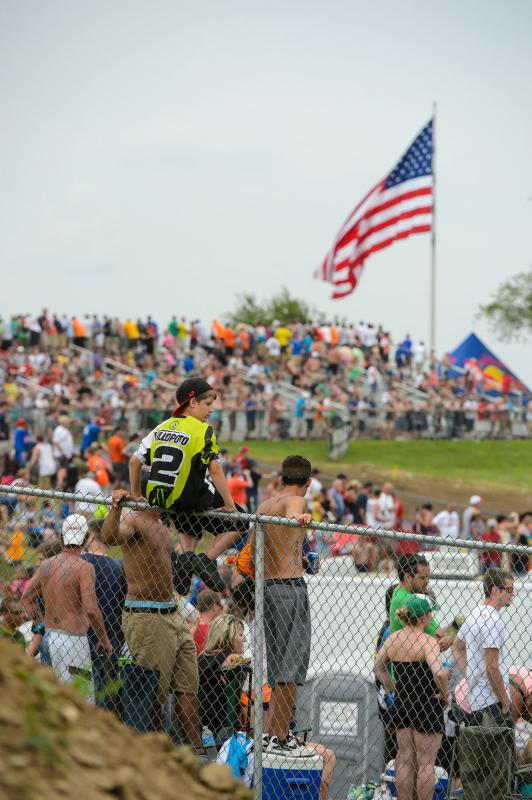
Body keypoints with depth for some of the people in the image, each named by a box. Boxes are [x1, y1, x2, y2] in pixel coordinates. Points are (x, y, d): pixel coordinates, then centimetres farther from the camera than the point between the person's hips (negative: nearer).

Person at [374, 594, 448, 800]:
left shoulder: (393, 638, 3)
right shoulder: (427, 641, -18)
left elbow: (378, 667, 14)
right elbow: (439, 673, -31)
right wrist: (444, 694, -14)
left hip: (401, 704, 6)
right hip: (426, 705, -6)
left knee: (405, 760, 13)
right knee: (426, 762, 3)